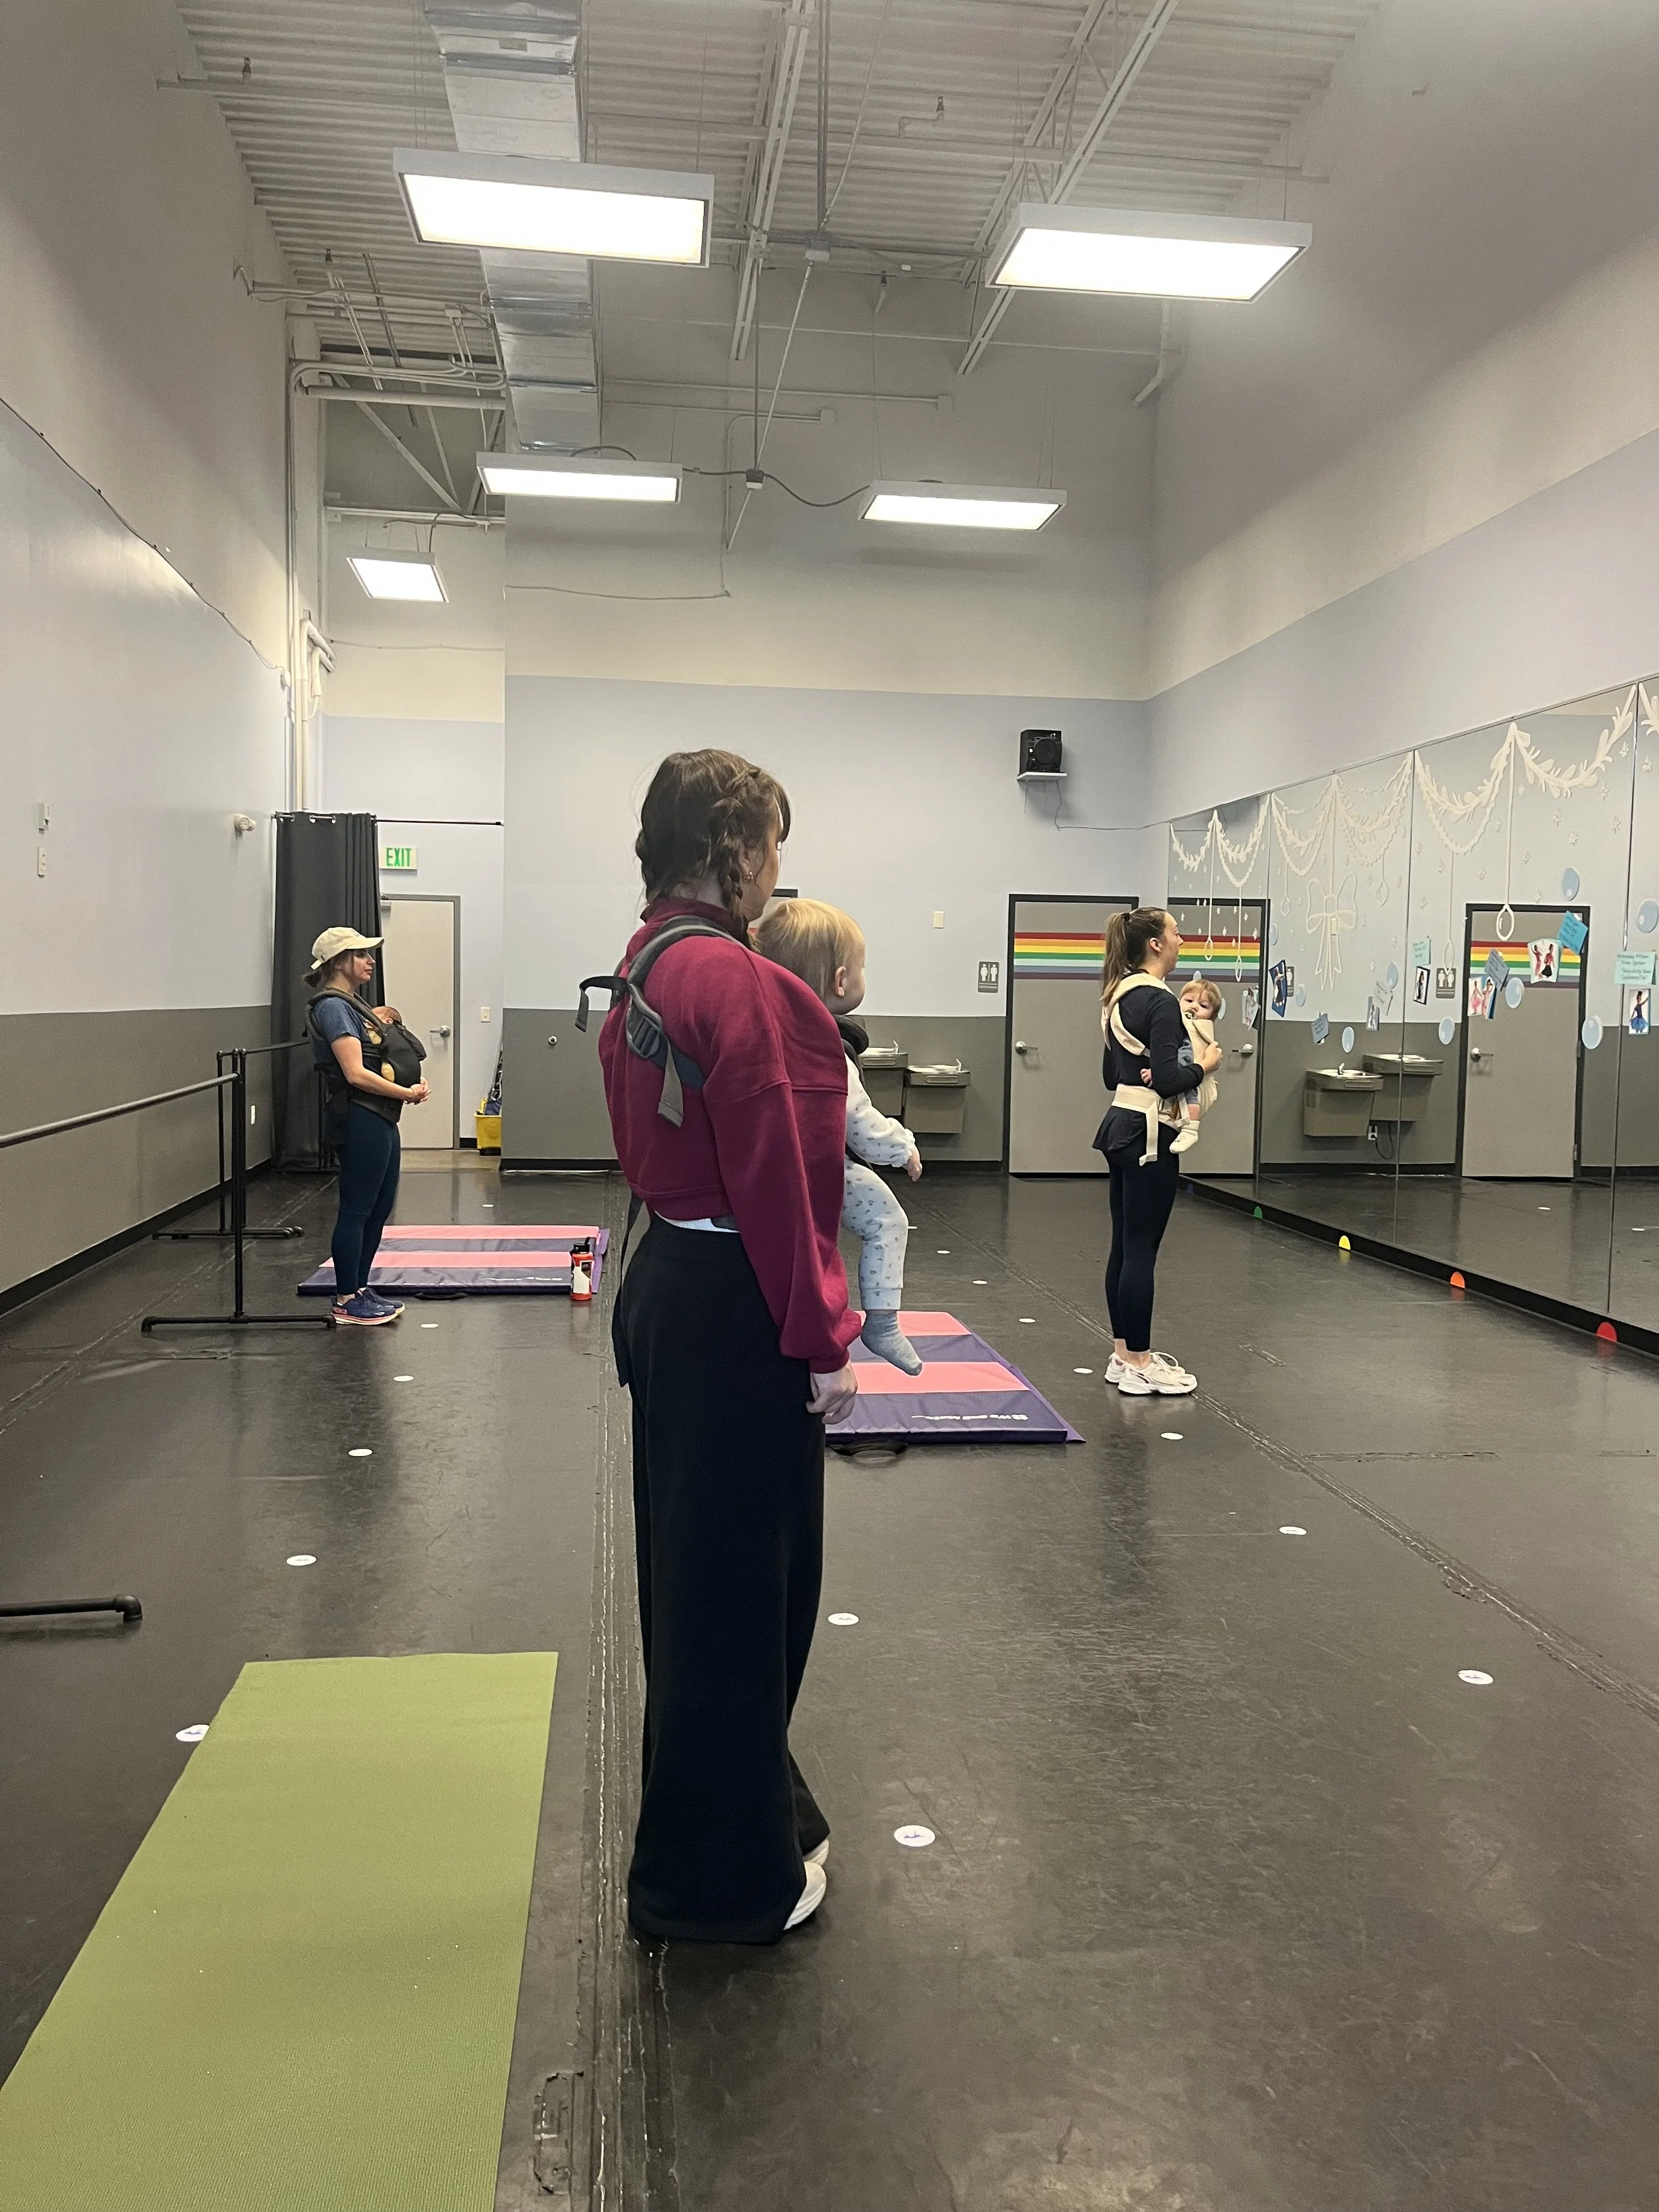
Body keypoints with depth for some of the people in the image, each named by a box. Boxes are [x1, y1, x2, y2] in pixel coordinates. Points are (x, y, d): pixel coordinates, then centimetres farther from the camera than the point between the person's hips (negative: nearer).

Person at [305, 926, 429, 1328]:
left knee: (380, 1208, 16)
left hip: (380, 1119, 10)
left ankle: (360, 1289, 26)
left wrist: (379, 1023, 9)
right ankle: (346, 1303, 6)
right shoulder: (333, 1007, -13)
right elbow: (356, 1073, -21)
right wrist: (407, 1093, -15)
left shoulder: (355, 1004, 17)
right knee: (356, 1211, -2)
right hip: (359, 1120, -10)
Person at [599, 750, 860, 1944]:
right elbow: (773, 1178, -21)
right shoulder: (735, 981, -20)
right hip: (733, 1309, -10)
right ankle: (723, 1879, 23)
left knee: (698, 1573, 21)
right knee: (736, 1587, 4)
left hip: (669, 1289, 10)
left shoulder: (647, 966, 10)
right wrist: (824, 1340, -14)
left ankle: (733, 1828, 41)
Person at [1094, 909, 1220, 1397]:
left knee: (1125, 1246, 13)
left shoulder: (1119, 996, 12)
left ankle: (1124, 1354, 21)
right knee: (1141, 1251, -3)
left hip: (1120, 1125, 9)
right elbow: (1165, 1079, -22)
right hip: (1147, 1135, -9)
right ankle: (1138, 1366, 4)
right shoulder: (1160, 1001, -16)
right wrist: (1205, 1064, -6)